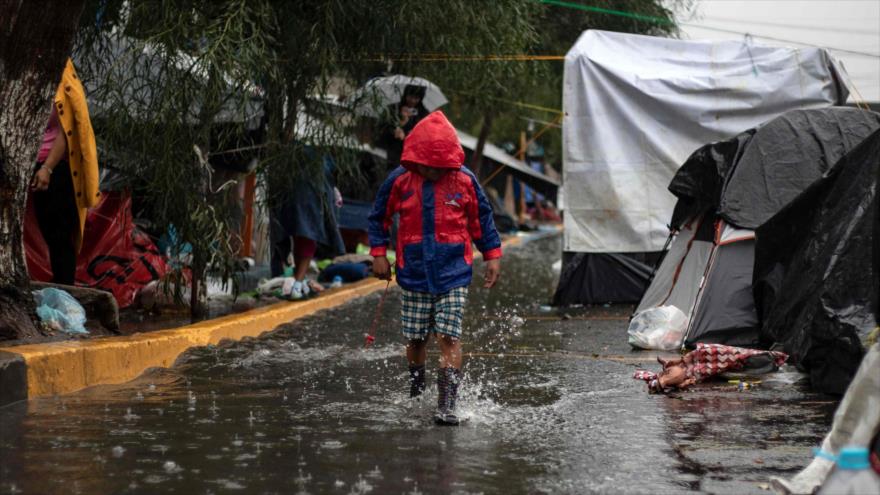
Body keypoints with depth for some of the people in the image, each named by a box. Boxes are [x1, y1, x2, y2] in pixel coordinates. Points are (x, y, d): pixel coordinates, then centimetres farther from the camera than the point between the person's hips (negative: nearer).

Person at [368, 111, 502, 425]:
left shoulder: (465, 181, -4)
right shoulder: (399, 181, -4)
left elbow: (481, 219, 9)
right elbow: (379, 217, 10)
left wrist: (492, 256, 8)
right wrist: (378, 253, 3)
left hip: (453, 273, -1)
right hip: (414, 273, 1)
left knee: (448, 338, -11)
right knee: (416, 339, 6)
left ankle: (446, 405, -12)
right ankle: (415, 396, 26)